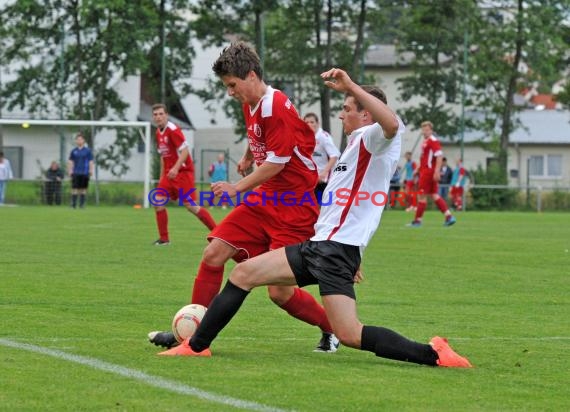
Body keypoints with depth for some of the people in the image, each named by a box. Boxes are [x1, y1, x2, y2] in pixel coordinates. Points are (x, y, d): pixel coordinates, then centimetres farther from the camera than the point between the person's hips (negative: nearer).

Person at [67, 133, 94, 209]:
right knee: (74, 188, -7)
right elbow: (70, 162, 10)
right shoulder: (74, 151, 7)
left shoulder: (88, 151, 3)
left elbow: (91, 162, 4)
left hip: (85, 173, 0)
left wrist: (91, 171, -3)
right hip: (76, 173, 1)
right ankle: (74, 204, -5)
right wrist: (70, 171, 2)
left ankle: (82, 204, 11)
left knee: (83, 189, 3)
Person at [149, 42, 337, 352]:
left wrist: (236, 188, -11)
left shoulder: (277, 108, -20)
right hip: (263, 199, 9)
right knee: (213, 254, -4)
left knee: (280, 293, -9)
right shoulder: (250, 105, 9)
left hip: (293, 208, -9)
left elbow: (276, 164, -19)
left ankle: (332, 329, 15)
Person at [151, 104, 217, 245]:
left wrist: (175, 168, -30)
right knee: (158, 202, -3)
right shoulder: (158, 133, 12)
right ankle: (164, 239, 5)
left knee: (190, 205, -12)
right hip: (169, 173, 8)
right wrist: (162, 176, 20)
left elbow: (185, 151, -20)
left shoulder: (173, 130, -13)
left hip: (183, 171, -8)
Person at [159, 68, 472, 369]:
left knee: (350, 335, -20)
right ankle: (197, 346, 11)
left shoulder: (371, 139, -5)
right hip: (320, 245, 10)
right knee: (243, 273, 5)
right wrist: (351, 261, 36)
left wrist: (351, 87, -32)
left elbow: (392, 124, -32)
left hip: (337, 249, -10)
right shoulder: (359, 146, 25)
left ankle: (432, 354, -11)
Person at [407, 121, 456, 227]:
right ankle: (449, 216, 8)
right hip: (425, 171, 10)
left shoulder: (433, 141, -13)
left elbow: (439, 156, -21)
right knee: (434, 195, 9)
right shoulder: (425, 142, 17)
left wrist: (437, 172, -26)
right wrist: (418, 170, 23)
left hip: (428, 173, -10)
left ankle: (418, 220, 0)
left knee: (422, 196, -5)